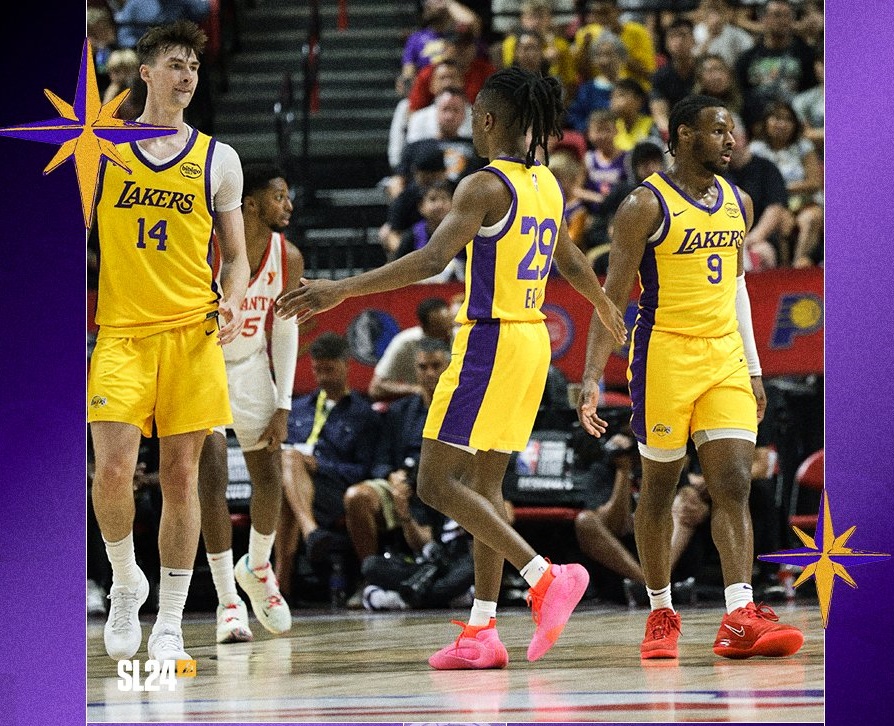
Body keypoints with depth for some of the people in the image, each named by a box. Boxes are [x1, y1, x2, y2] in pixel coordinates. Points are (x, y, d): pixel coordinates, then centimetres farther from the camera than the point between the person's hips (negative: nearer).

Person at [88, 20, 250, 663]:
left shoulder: (218, 159, 9)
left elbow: (235, 254, 13)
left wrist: (233, 298, -7)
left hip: (192, 335, 1)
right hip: (120, 333, -1)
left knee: (181, 477, 1)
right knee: (113, 470, -15)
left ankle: (170, 625, 9)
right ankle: (126, 582, 11)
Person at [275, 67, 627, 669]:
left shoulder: (486, 186, -14)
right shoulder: (546, 184, 11)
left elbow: (432, 260, -25)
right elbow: (573, 264, 26)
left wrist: (342, 289, -27)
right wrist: (610, 314, 46)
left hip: (490, 342, -9)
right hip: (532, 341, 9)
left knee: (437, 483, -8)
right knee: (485, 484, 12)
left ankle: (546, 577, -17)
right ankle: (481, 632, 11)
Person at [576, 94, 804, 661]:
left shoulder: (738, 203, 11)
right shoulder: (646, 205, -9)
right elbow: (614, 295, -9)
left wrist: (753, 368, 18)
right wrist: (593, 376, -16)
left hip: (725, 358, 5)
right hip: (665, 355, -5)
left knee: (735, 484, -7)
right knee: (660, 487, 5)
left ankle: (740, 619, -15)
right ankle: (661, 613, 18)